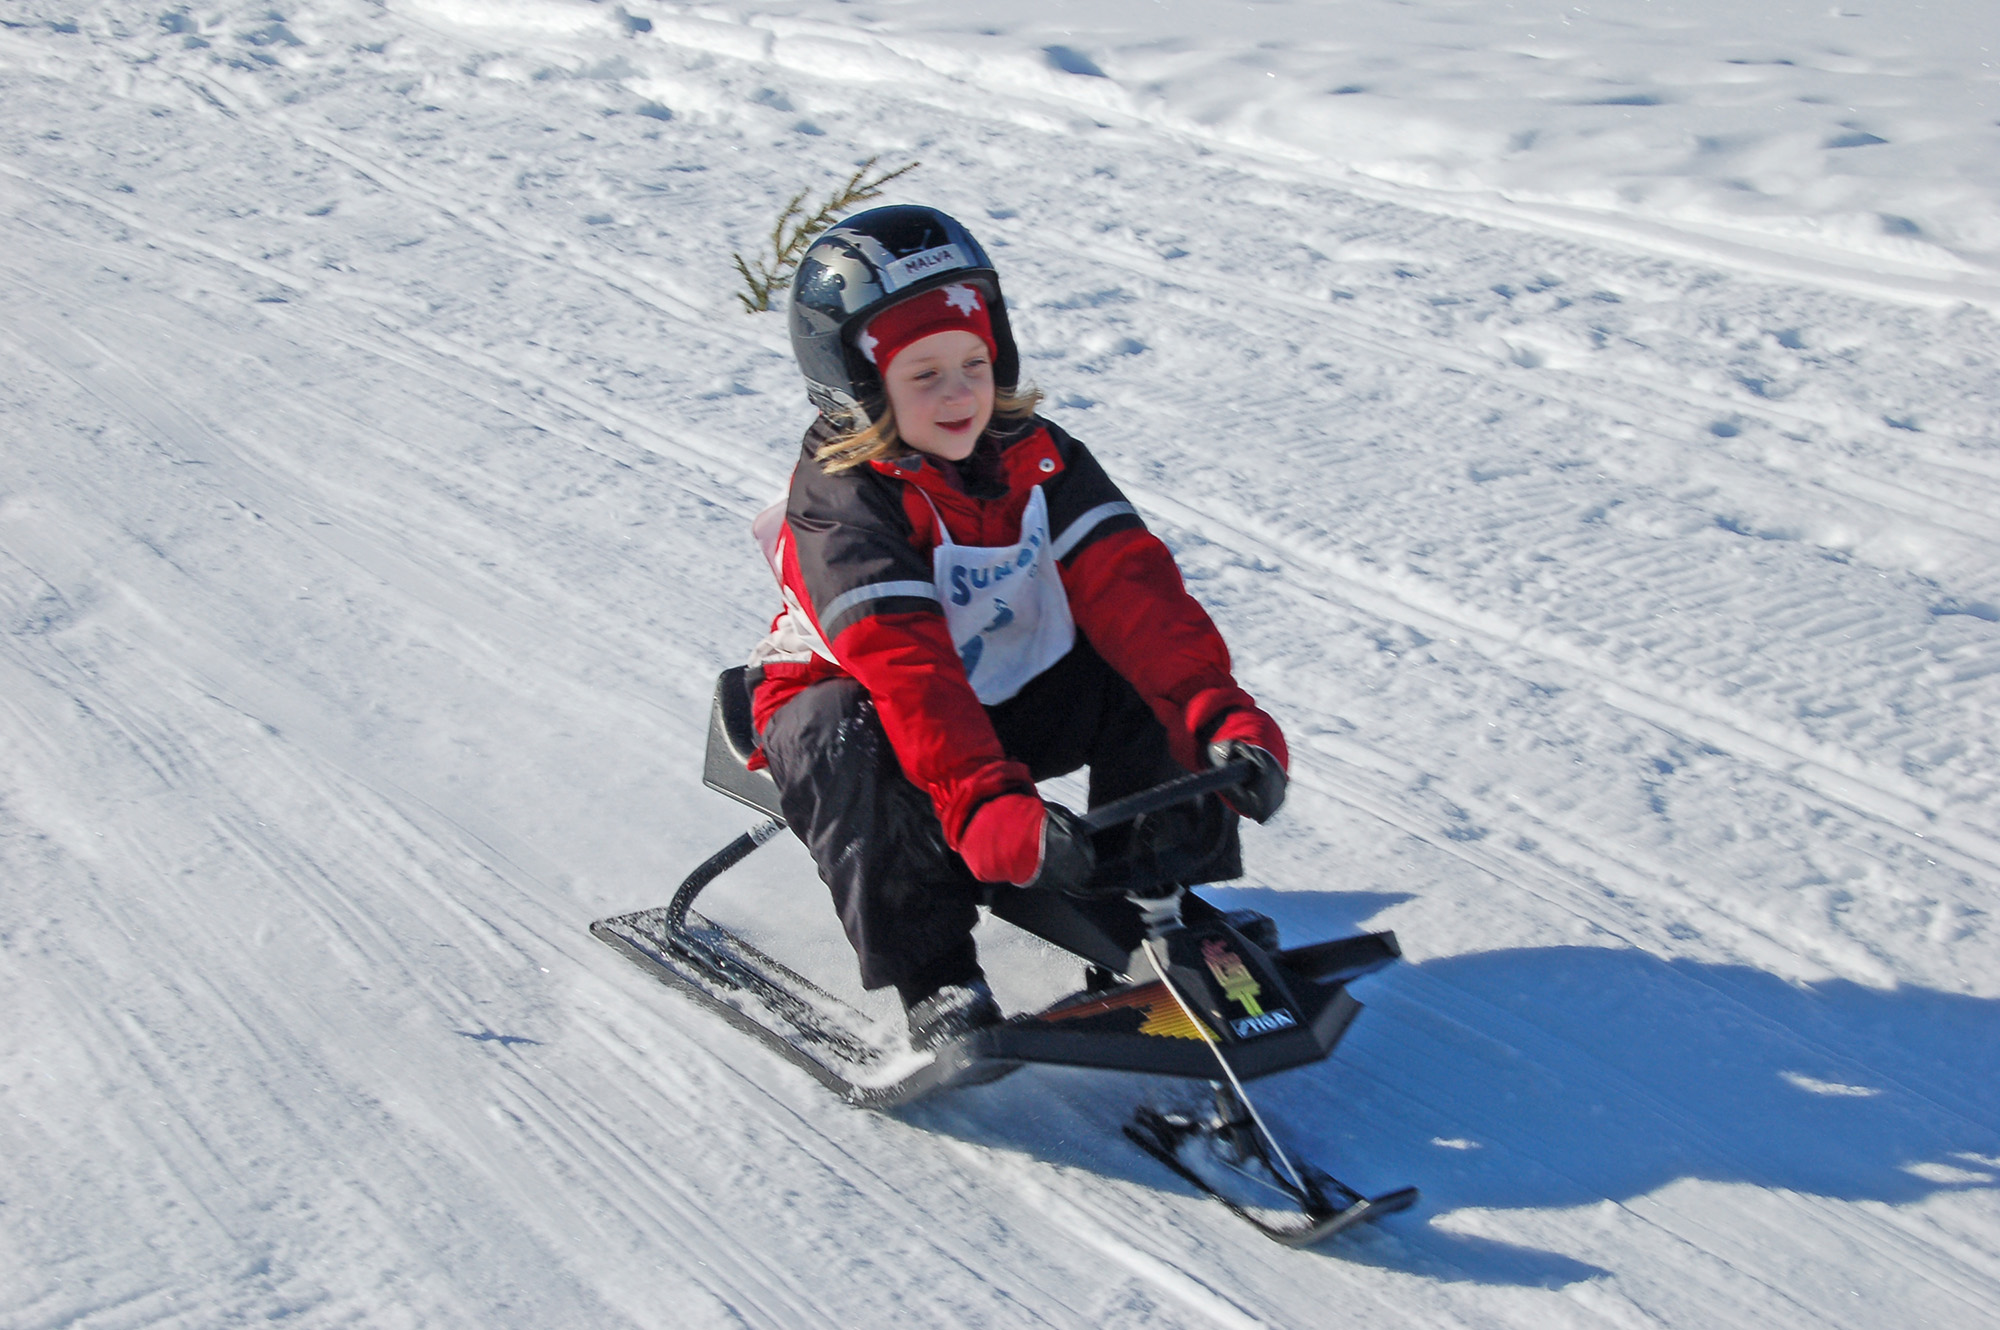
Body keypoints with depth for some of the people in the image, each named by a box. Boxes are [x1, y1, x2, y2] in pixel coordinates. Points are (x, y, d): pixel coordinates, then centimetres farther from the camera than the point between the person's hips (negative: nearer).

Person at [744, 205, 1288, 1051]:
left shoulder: (1034, 456, -9)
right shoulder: (839, 503, -25)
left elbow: (1129, 585, -19)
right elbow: (904, 665, -39)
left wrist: (1220, 712, -33)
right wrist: (985, 803, -52)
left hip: (1010, 699, 4)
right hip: (855, 699, -4)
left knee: (1155, 676, -16)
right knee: (843, 741, -38)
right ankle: (932, 980, -28)